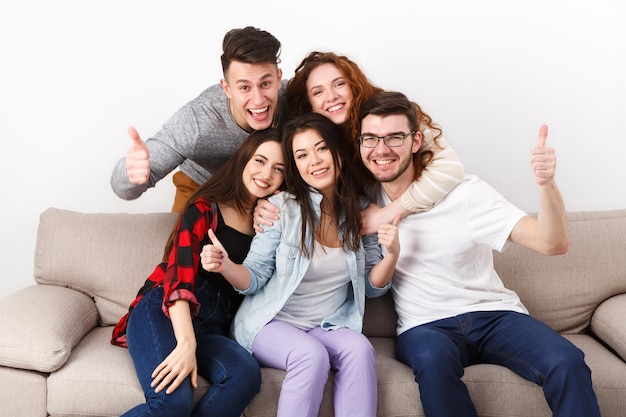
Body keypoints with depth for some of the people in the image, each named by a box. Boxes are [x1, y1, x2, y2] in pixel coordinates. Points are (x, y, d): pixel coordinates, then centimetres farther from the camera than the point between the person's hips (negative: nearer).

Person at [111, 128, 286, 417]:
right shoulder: (205, 209, 0)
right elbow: (179, 274, -11)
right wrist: (186, 344, -25)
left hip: (211, 328, 4)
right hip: (163, 312, -4)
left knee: (246, 373, -31)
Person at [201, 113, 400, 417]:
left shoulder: (360, 213, 1)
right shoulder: (281, 207, -8)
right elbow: (254, 279, -4)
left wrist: (392, 255, -13)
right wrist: (226, 266, -26)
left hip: (329, 327, 3)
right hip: (269, 323, -2)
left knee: (360, 349, -28)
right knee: (312, 355, -32)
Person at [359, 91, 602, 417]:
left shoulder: (465, 192, -8)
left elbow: (554, 244, -14)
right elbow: (373, 288, 7)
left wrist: (546, 183, -34)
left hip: (494, 315, 0)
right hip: (425, 327, 1)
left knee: (566, 362, -29)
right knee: (433, 359, -36)